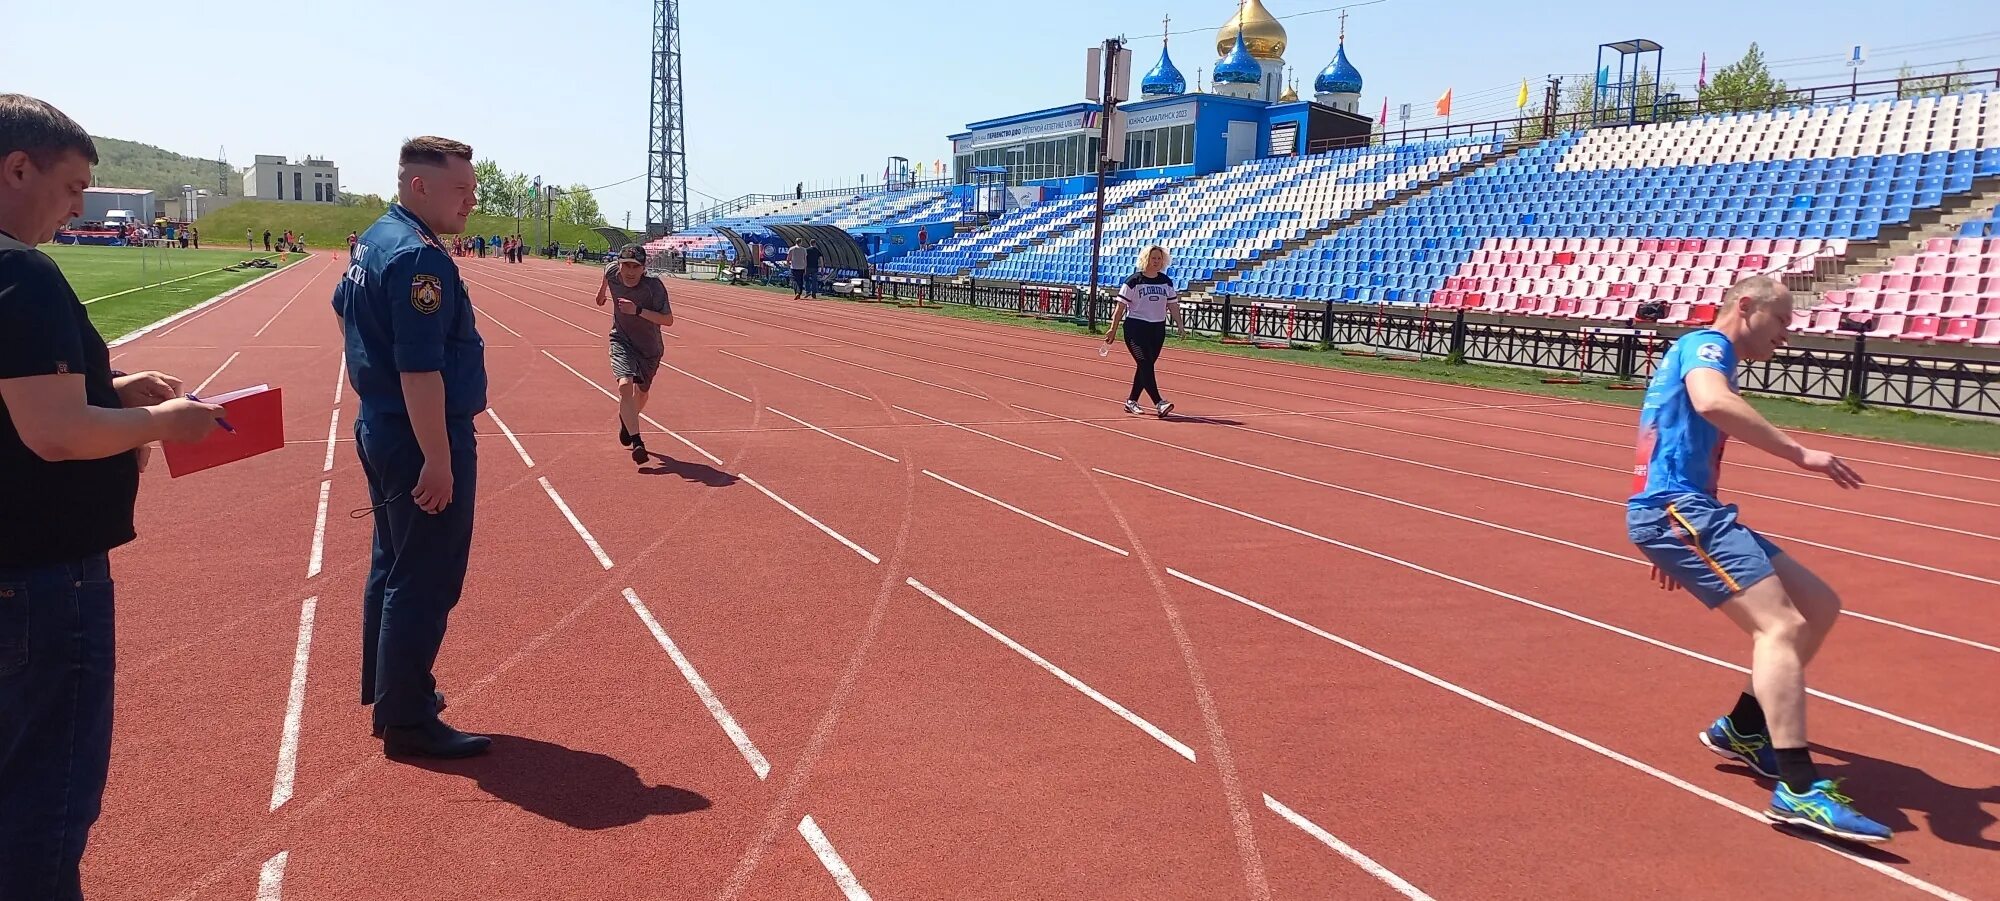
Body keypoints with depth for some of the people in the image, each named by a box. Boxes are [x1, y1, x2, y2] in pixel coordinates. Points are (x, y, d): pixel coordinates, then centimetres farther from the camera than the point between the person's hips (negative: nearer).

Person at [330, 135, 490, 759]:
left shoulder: (374, 240, 12)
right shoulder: (418, 257, -21)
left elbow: (343, 307, 30)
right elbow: (420, 368, -27)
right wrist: (438, 460, -26)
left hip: (382, 431, 11)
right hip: (423, 440, -11)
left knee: (392, 567, 21)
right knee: (425, 583, -3)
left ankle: (387, 690, 34)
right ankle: (407, 720, 5)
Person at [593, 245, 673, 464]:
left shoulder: (654, 286, -28)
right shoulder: (612, 272, -16)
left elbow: (668, 320, -32)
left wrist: (638, 311, -41)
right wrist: (602, 290, 28)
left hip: (650, 347, 0)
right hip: (621, 341, 0)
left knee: (642, 392, 19)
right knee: (625, 385, -24)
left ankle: (627, 419, 54)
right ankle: (636, 442, -28)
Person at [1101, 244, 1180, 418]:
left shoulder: (1166, 282, 9)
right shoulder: (1134, 281, -5)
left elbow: (1173, 305, 12)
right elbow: (1121, 306, -5)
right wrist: (1113, 329, -8)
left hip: (1158, 329, 5)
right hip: (1136, 328, -5)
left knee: (1145, 366, 8)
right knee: (1146, 365, -14)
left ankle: (1131, 401, 20)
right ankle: (1159, 403, -21)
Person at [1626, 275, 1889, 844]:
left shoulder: (1703, 356, 28)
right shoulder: (1707, 344, -4)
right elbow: (1712, 402, -29)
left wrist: (1673, 545, 38)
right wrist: (1799, 454, -27)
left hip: (1690, 510, 10)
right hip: (1675, 507, -10)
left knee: (1819, 605, 10)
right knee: (1781, 625, -21)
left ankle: (1742, 728, 16)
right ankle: (1797, 790, -26)